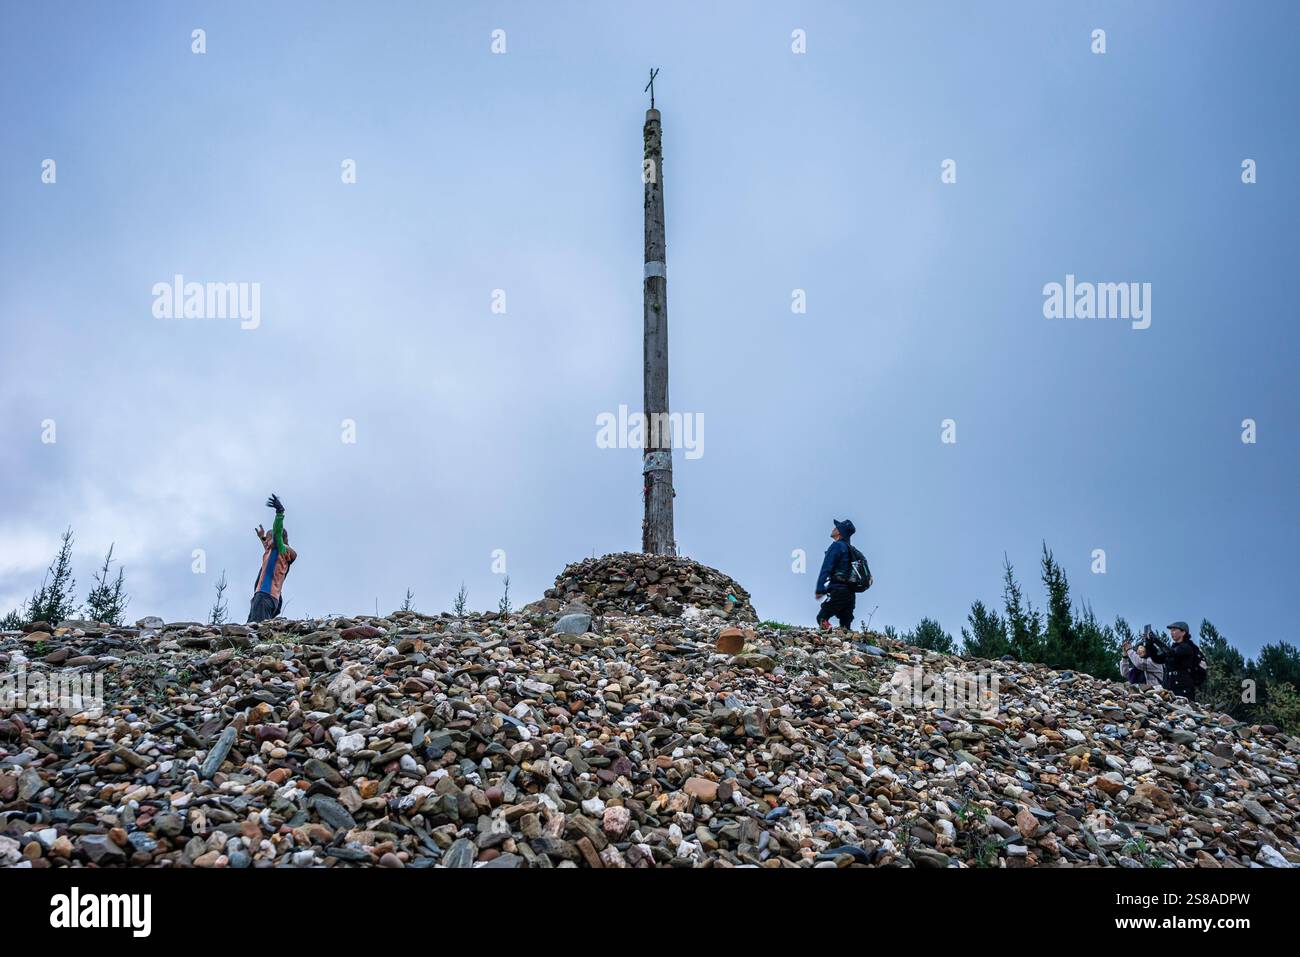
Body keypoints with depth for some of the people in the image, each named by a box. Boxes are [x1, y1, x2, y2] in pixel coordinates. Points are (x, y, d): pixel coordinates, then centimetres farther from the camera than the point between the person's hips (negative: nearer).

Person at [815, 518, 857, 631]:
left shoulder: (837, 546, -6)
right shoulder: (851, 549, 19)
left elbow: (826, 569, -12)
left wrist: (820, 590, -15)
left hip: (838, 591, -8)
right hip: (851, 593, 8)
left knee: (822, 618, -6)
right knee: (845, 625, 7)